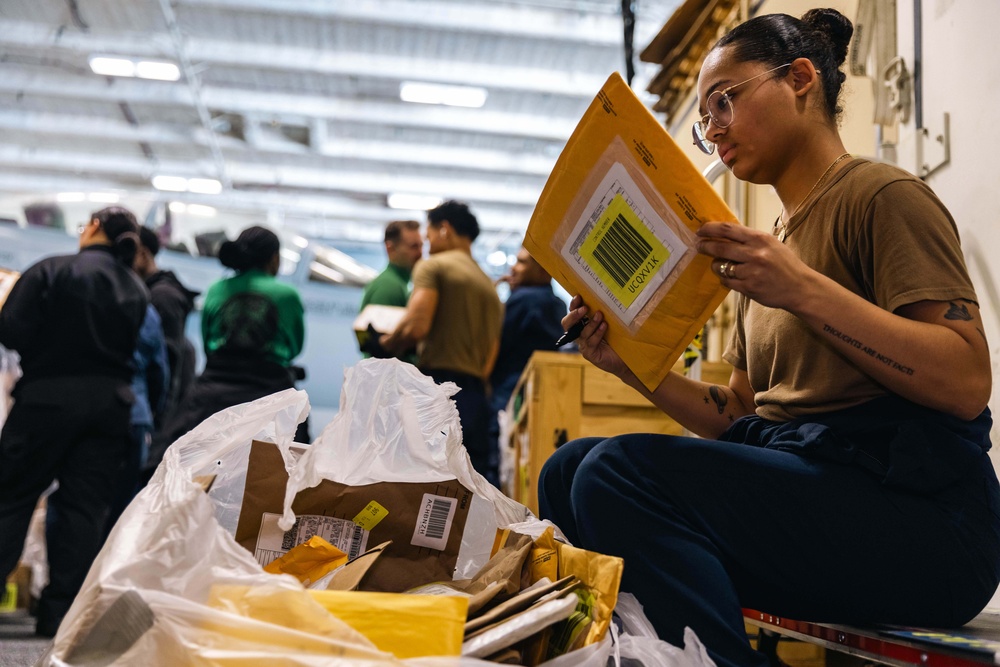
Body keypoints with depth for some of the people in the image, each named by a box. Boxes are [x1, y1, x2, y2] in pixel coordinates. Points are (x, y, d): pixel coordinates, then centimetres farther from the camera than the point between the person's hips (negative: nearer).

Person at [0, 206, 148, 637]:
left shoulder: (51, 271, -8)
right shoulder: (138, 290, 6)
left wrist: (50, 346, 7)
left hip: (49, 396, -4)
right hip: (111, 402, 4)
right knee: (85, 505, 6)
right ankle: (61, 612, 7)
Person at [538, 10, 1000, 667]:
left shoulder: (882, 195, -3)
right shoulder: (771, 243, 21)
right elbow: (737, 416, 19)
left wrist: (804, 289, -21)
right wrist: (632, 365, 4)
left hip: (916, 512, -7)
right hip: (793, 473, 8)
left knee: (618, 471, -25)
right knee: (570, 467, -3)